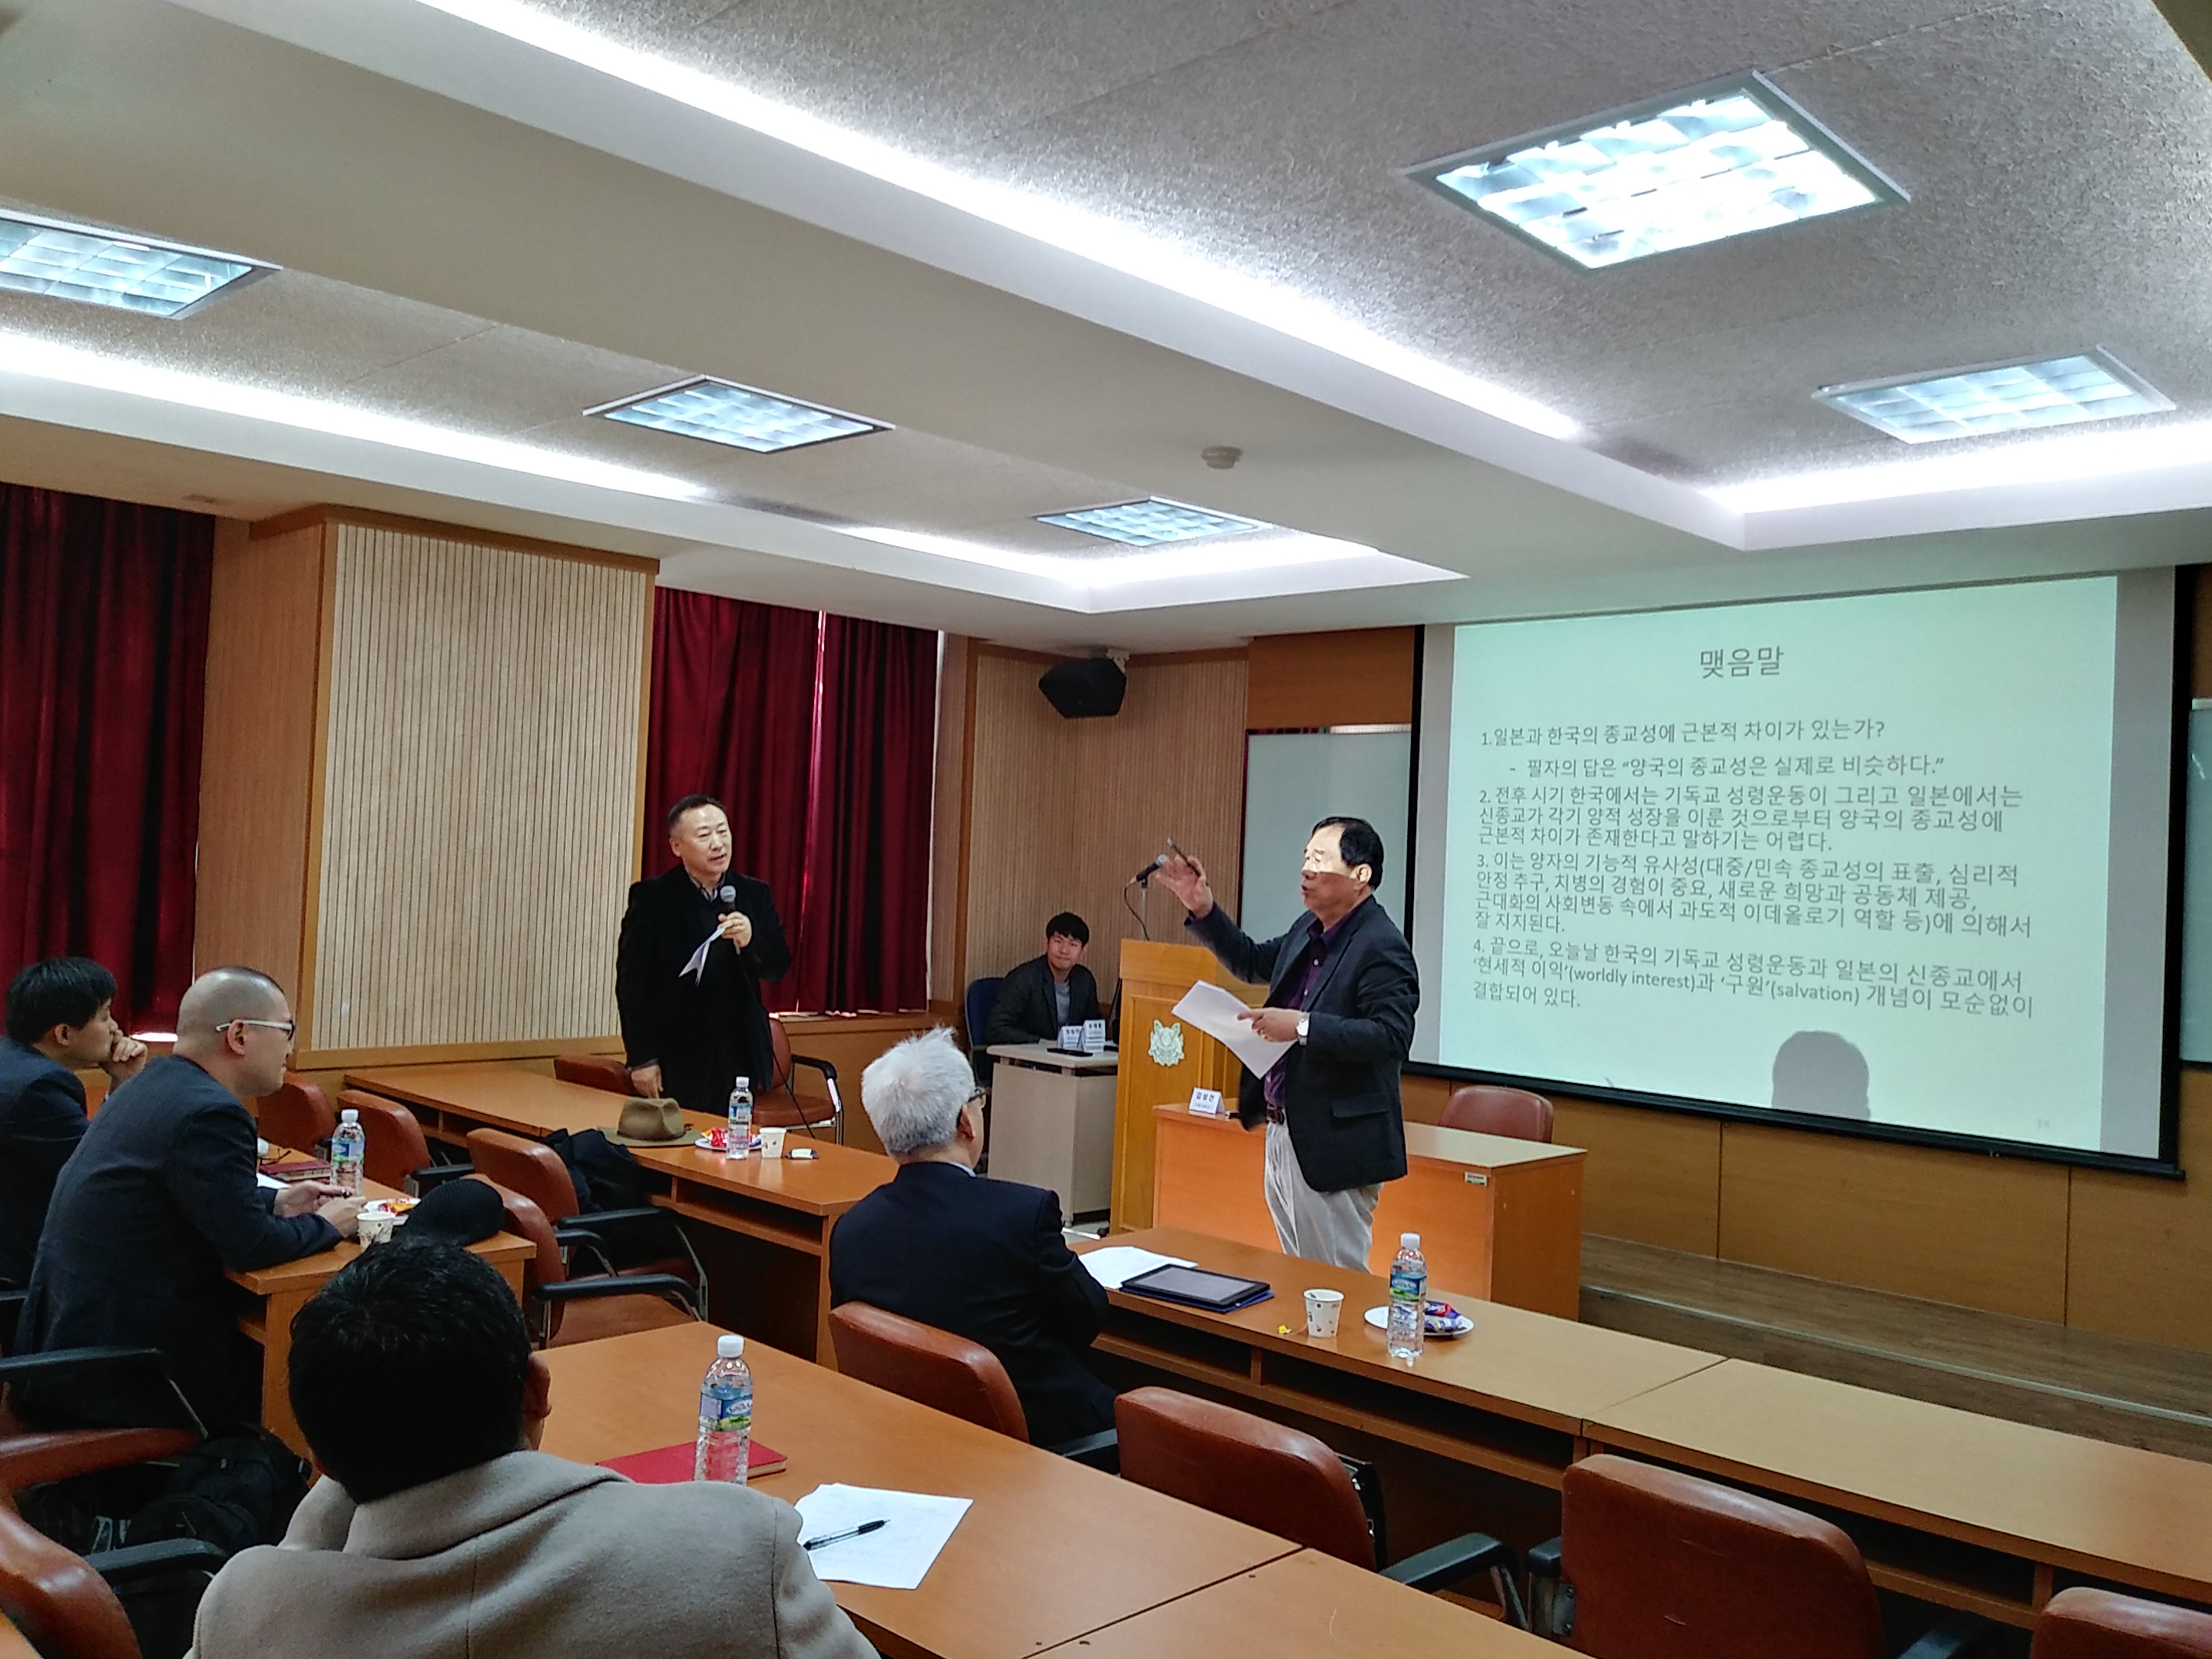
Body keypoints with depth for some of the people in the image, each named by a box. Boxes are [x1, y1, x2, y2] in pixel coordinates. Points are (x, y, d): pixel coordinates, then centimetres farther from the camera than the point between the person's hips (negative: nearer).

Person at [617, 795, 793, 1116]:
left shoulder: (754, 894, 7)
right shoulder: (651, 897, -3)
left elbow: (779, 967, 6)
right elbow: (631, 981, -5)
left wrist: (750, 941, -15)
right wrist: (641, 1059, -9)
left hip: (740, 1056, 3)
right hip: (675, 1060, -3)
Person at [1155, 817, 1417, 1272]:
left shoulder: (1382, 947, -18)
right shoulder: (1309, 930, 9)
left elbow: (1392, 1036, -26)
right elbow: (1253, 962, 25)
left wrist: (1303, 1026, -28)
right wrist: (1202, 909, 13)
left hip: (1334, 1146, -9)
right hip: (1283, 1133, 10)